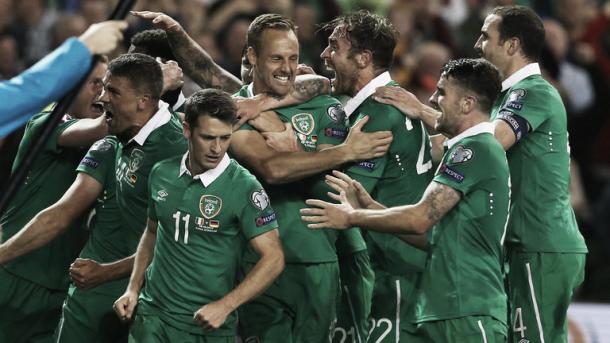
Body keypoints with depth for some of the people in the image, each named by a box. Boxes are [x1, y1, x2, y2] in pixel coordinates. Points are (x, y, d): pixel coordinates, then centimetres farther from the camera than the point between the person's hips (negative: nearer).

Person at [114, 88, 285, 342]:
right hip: (152, 315, 4)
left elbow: (273, 259, -13)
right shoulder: (162, 174, 2)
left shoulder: (243, 187, -12)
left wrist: (224, 306, -20)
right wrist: (133, 289, 7)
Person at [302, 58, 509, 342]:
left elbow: (420, 219, -16)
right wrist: (370, 207, 13)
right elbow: (432, 236, 19)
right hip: (439, 317, 10)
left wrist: (352, 217, -4)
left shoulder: (475, 149, -10)